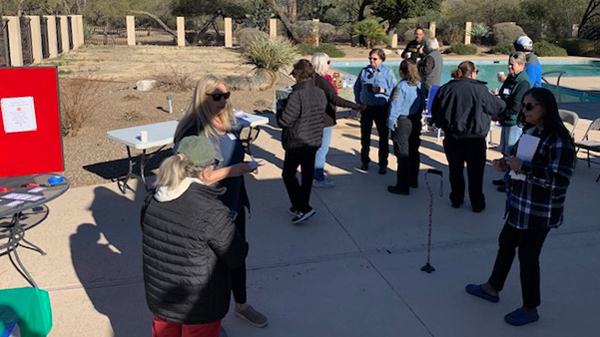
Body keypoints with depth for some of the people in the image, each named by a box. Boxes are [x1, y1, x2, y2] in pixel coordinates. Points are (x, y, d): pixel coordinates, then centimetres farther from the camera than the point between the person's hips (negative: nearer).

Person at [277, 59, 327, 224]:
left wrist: (280, 109, 0)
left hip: (296, 143, -7)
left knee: (288, 175, 8)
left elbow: (284, 121, -20)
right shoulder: (320, 93, 0)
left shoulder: (297, 95, -23)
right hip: (315, 141, 7)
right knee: (307, 175, 16)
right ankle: (301, 207, 28)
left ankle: (303, 208, -2)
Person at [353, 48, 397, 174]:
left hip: (382, 108, -3)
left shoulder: (388, 72, -5)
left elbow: (394, 89, -8)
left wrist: (383, 90, -22)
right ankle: (364, 162, 23)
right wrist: (358, 101, 6)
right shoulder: (364, 71, 5)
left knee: (383, 136, 6)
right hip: (366, 107, 3)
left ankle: (383, 164, 17)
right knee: (365, 135, 10)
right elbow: (357, 87, 14)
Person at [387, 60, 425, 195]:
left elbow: (395, 106, -19)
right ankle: (413, 180, 32)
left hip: (402, 122, -7)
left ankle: (403, 186, 3)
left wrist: (391, 123, -14)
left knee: (403, 154, -1)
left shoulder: (401, 86, -18)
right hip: (416, 122, 7)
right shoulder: (419, 85, 2)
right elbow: (422, 104, 10)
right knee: (413, 151, 18)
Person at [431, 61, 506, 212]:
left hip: (452, 136, 3)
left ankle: (456, 199, 28)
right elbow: (499, 107, -2)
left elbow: (435, 111, 6)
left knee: (455, 169, 17)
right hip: (474, 137, -3)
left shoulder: (445, 88, -1)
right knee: (475, 171, 9)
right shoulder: (479, 89, -13)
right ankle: (477, 203, 18)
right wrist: (496, 98, 19)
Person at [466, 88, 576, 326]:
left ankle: (530, 309, 22)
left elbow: (560, 179, -28)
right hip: (520, 205, 9)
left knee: (528, 255, 3)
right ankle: (493, 287, 40)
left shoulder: (559, 141, -22)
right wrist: (506, 164, -2)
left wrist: (521, 167, -28)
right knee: (506, 243, 20)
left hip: (539, 212, -9)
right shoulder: (530, 132, 5)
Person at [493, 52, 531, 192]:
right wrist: (498, 115, 4)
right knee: (506, 152, 17)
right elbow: (502, 97, 18)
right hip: (507, 120, 9)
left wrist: (501, 116, -11)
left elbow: (516, 107, -21)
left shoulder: (523, 82, -17)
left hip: (516, 122, -9)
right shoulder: (510, 78, 11)